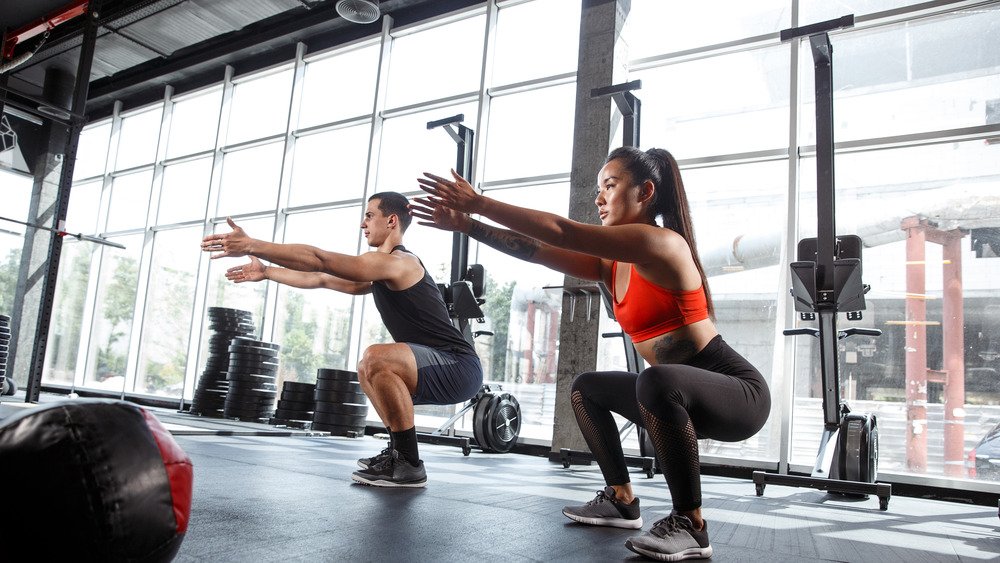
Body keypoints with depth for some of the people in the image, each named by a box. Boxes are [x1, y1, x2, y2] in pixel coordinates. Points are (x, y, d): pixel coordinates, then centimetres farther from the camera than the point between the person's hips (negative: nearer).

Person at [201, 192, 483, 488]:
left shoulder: (397, 262, -13)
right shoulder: (383, 270, 18)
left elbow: (319, 260, -18)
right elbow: (322, 279, 23)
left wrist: (252, 245, -15)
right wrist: (266, 271, 25)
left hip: (459, 367, -11)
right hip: (443, 368, 11)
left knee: (376, 358, -31)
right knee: (368, 370, 27)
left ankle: (409, 466, -19)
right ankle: (398, 452, 21)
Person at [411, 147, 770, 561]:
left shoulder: (659, 243, -20)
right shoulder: (612, 265, 6)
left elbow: (561, 233, -25)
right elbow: (537, 251, 0)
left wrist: (480, 203, -22)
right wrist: (467, 225, -6)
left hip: (739, 392, -9)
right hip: (681, 395, 9)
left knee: (656, 381, -39)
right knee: (586, 389, 18)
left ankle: (690, 526, -22)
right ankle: (622, 501, 20)